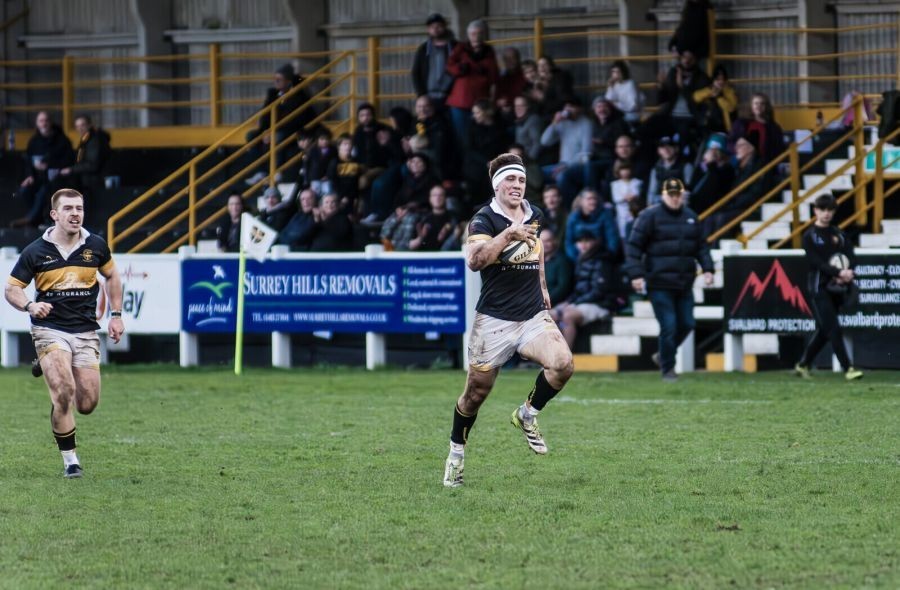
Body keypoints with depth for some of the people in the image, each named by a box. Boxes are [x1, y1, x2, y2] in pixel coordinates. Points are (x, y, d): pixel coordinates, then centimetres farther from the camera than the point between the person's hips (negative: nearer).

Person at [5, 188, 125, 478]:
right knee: (64, 394, -22)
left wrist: (115, 315, 14)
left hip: (86, 332, 3)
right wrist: (30, 306, -20)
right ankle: (70, 459, -6)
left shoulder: (96, 246, 2)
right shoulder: (35, 251, -5)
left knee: (87, 405, 0)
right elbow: (12, 288, 1)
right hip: (50, 329, -3)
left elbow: (112, 275, 20)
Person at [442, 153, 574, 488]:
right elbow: (474, 261, -29)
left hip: (534, 316, 4)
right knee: (476, 392, 3)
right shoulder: (485, 219, -10)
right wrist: (508, 235, -35)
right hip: (494, 319, -4)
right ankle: (456, 452, 26)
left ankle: (528, 415, 4)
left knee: (562, 364, -22)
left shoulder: (534, 216, 8)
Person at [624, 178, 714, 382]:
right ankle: (667, 369, 6)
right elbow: (633, 246, -7)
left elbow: (701, 246, 20)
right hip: (660, 284, -6)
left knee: (686, 324, 8)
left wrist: (707, 269, 8)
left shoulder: (691, 217, 13)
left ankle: (664, 355, 30)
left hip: (684, 285, 6)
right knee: (668, 326, -7)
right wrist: (636, 274, -14)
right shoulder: (649, 216, -5)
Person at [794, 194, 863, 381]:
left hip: (837, 288, 5)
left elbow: (849, 256, 3)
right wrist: (838, 272, -24)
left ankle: (803, 365, 25)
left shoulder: (839, 234, 13)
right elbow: (816, 262, -12)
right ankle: (848, 369, -15)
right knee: (833, 329, -12)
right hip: (820, 287, -5)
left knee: (823, 331, 11)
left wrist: (848, 273, -18)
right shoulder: (810, 236, -1)